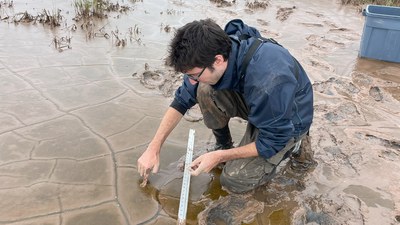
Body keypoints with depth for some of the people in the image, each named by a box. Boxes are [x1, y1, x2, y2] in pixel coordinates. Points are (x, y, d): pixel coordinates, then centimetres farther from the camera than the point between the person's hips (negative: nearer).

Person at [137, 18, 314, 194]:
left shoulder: (268, 83, -42)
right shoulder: (218, 50, -22)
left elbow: (273, 142, -26)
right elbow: (182, 100, -10)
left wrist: (220, 157, -21)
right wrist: (153, 148, -9)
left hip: (289, 119, -5)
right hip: (256, 105, 5)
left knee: (235, 181, -12)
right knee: (205, 91, -21)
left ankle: (290, 143, 9)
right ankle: (223, 144, 4)